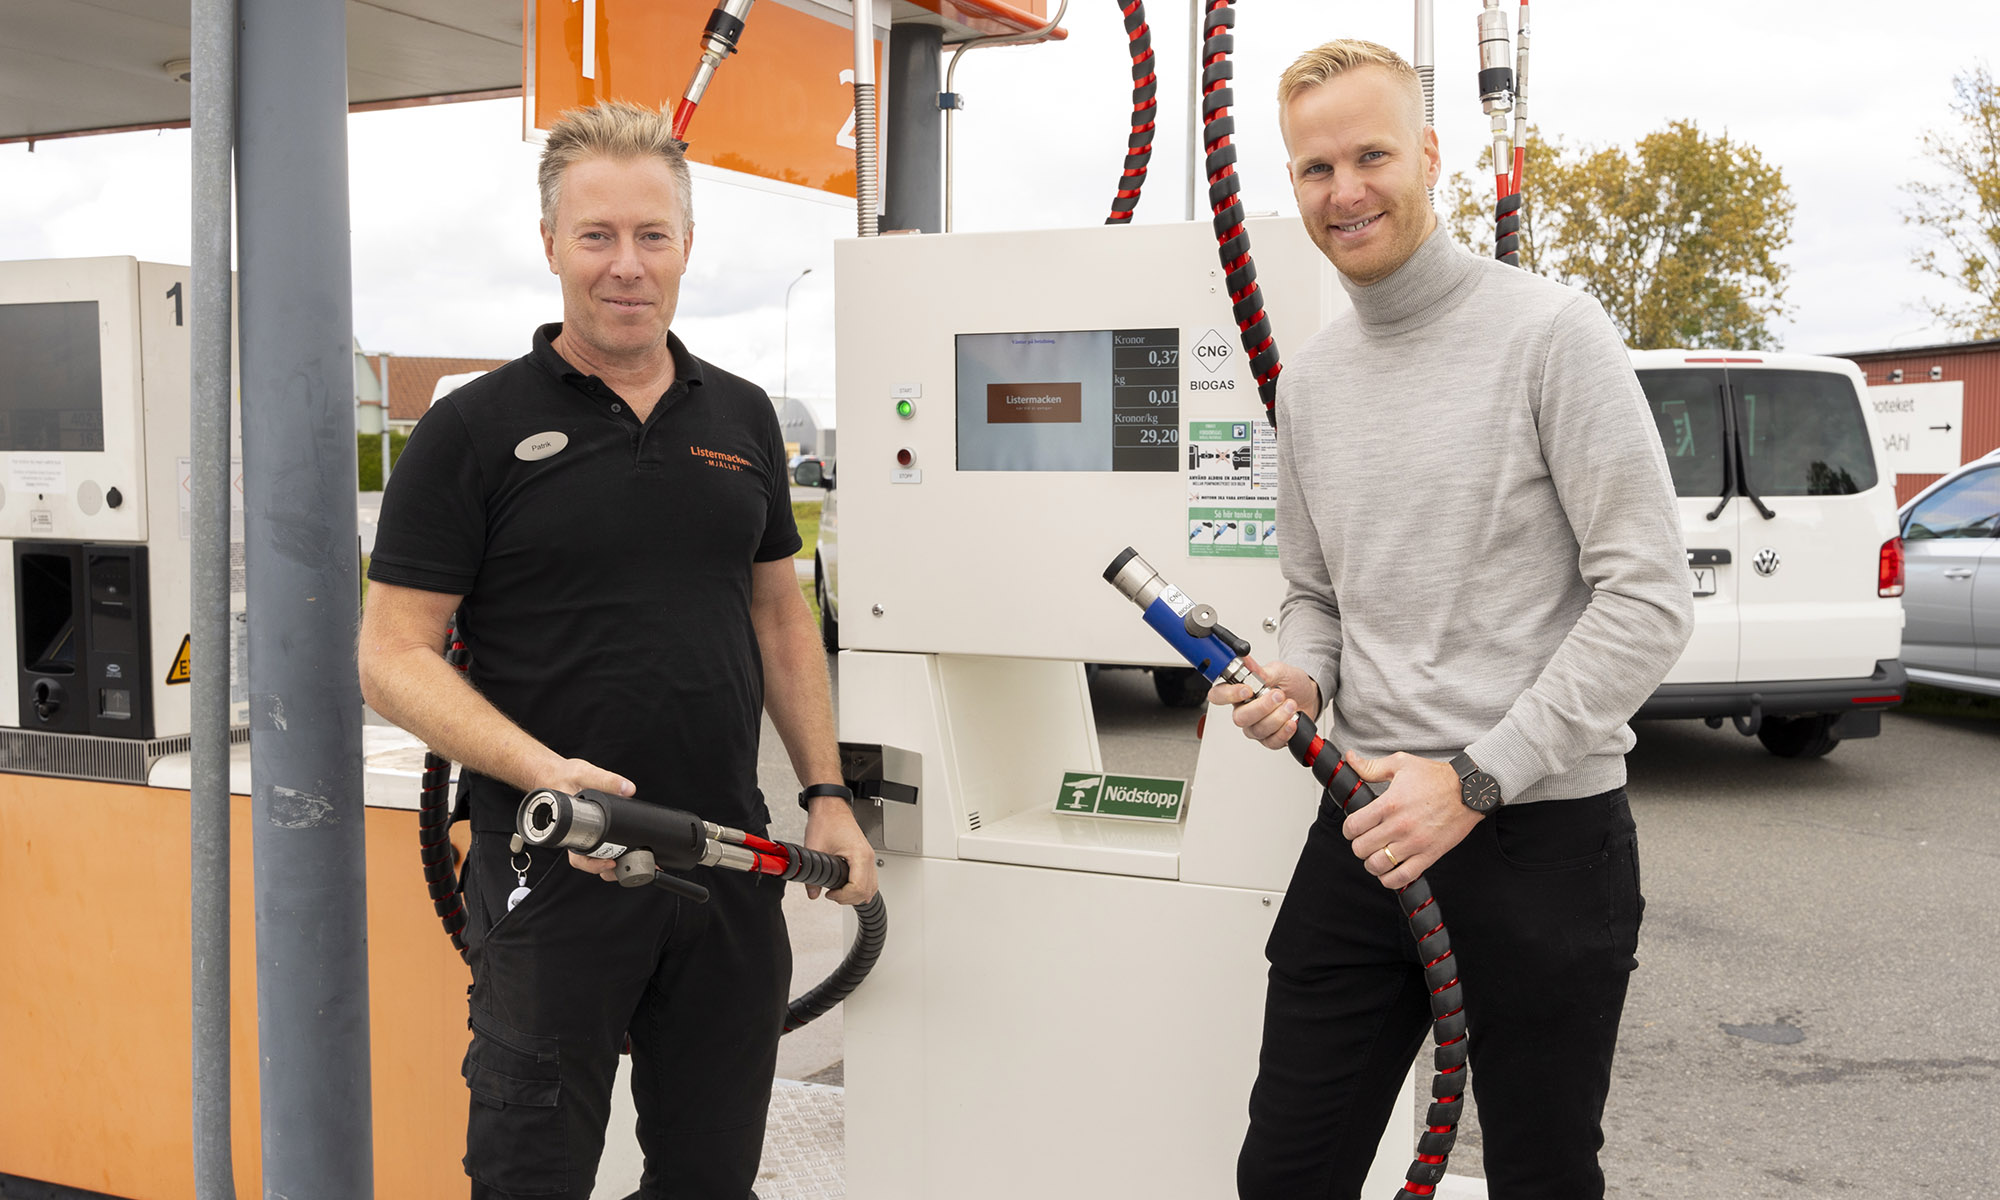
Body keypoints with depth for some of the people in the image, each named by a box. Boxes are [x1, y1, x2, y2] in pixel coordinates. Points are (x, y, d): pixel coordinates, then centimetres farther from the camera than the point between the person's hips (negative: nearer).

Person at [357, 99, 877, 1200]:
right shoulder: (473, 432, -6)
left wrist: (825, 794, 10)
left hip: (731, 862, 4)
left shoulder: (743, 418, 9)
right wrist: (543, 772, -24)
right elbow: (393, 657, -9)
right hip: (551, 870, -4)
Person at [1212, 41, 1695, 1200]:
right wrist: (1297, 681, -2)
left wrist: (1476, 779, -16)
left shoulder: (1550, 332, -8)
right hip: (1368, 829, 5)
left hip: (1542, 834, -5)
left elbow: (1650, 598, -13)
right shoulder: (1309, 378, 11)